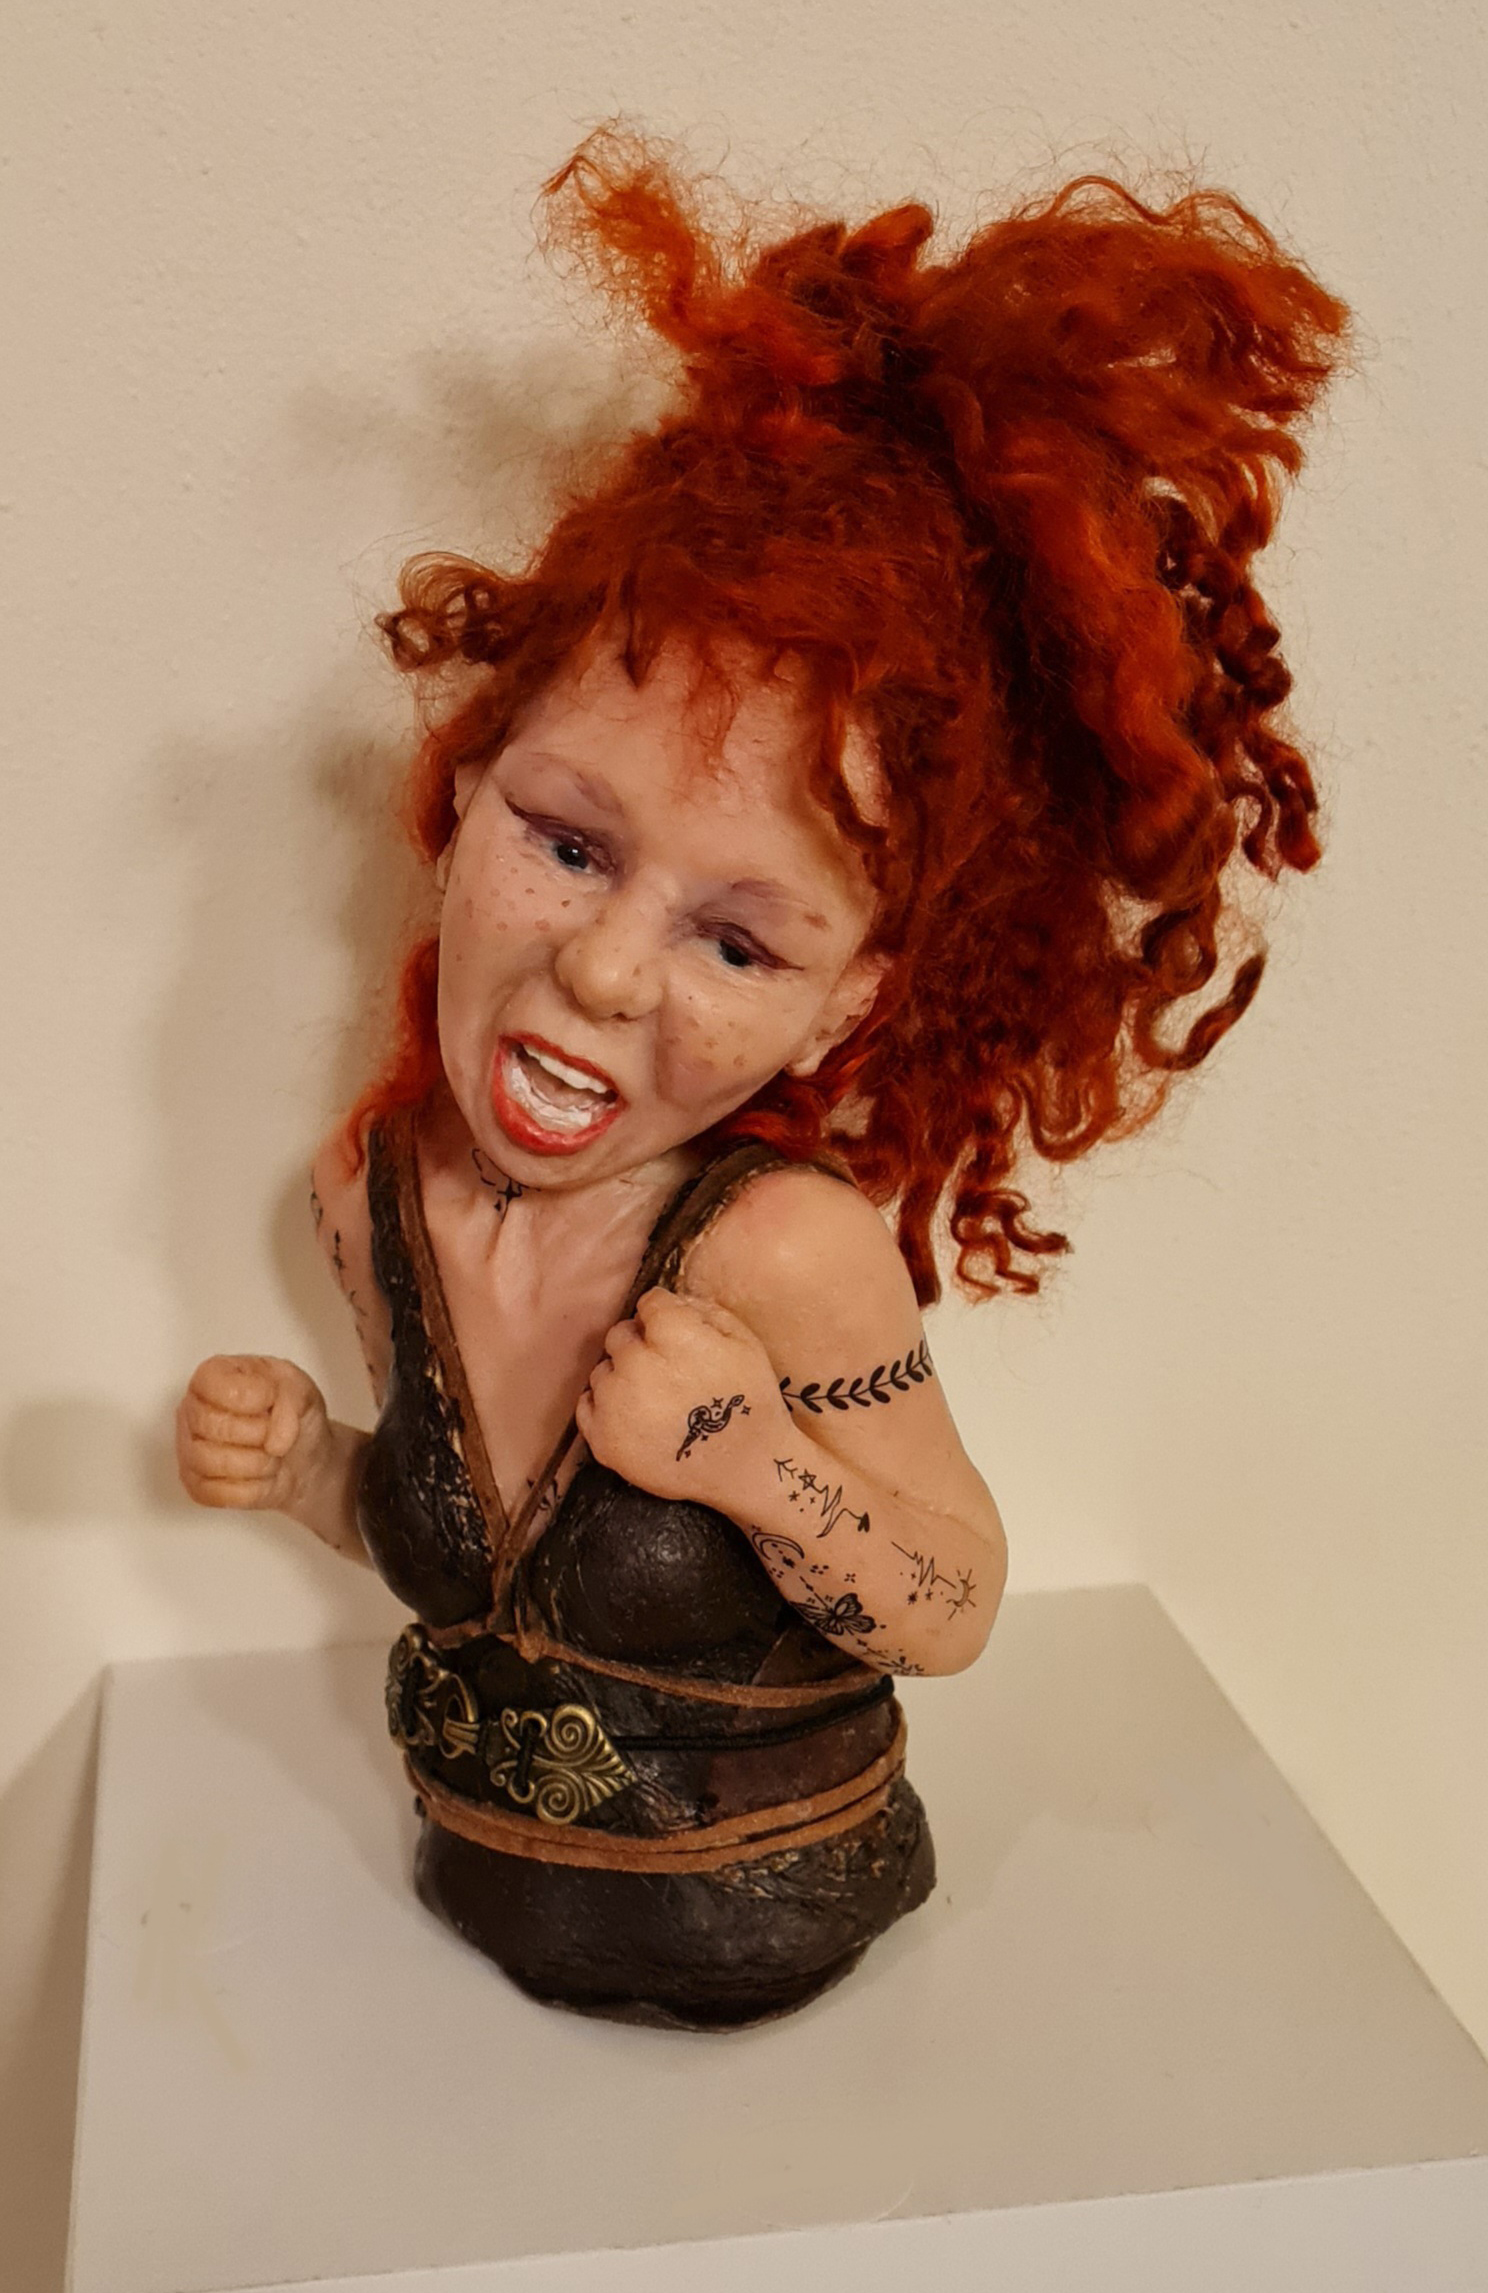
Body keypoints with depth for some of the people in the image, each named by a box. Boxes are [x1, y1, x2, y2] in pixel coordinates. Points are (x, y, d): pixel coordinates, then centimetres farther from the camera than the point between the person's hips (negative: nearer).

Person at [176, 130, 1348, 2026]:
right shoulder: (375, 1196, -13)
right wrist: (308, 1465, -15)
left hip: (757, 1942, -4)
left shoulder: (785, 1254, -30)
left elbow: (955, 1609, -18)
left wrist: (761, 1457, -33)